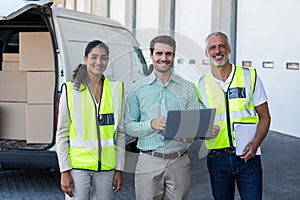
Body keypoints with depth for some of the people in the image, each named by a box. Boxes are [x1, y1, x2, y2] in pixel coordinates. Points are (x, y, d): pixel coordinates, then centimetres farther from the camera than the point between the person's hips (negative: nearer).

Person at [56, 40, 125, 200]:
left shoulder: (116, 90, 5)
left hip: (106, 166, 2)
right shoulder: (71, 90, -1)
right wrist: (64, 171, -6)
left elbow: (120, 133, 8)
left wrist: (119, 169, 6)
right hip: (78, 166, -2)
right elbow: (62, 134, -1)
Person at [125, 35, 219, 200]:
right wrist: (152, 124, -16)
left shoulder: (187, 88, 6)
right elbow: (128, 126, 1)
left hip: (179, 161, 1)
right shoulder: (137, 89, 4)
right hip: (149, 161, -1)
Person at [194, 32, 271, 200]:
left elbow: (264, 117, 2)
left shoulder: (250, 77, 0)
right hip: (217, 159, 1)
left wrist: (255, 143, -14)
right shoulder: (200, 85, 3)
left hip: (247, 156, -1)